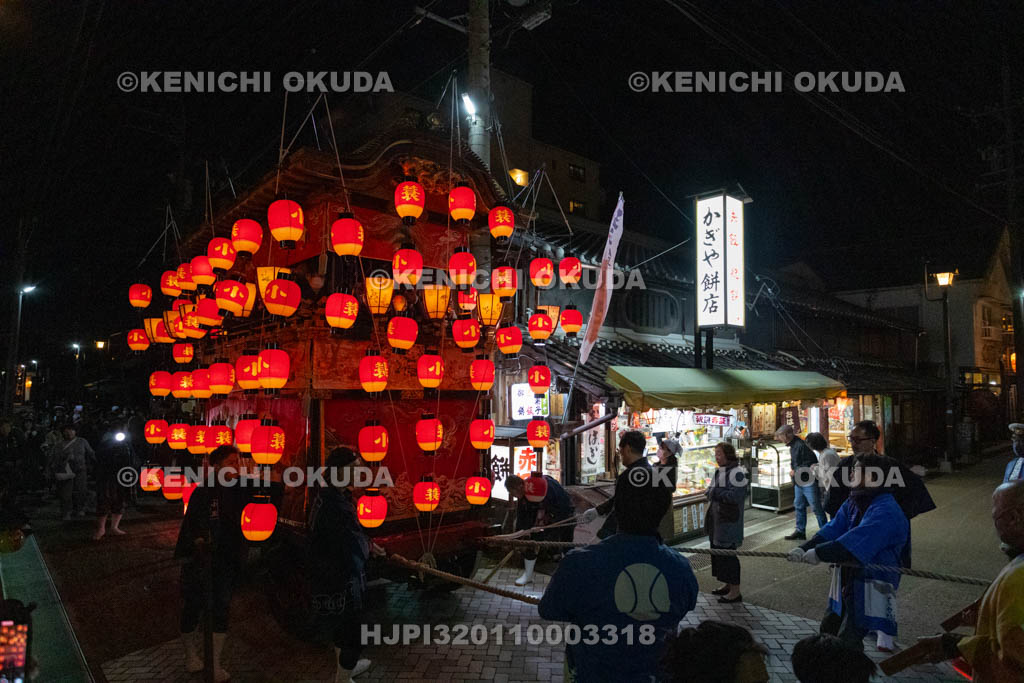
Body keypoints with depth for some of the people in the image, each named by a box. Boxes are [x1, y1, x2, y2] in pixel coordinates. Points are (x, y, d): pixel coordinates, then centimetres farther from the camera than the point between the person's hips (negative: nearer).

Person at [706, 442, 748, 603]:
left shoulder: (736, 472, -15)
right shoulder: (719, 471, 13)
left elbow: (736, 495, -23)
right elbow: (711, 491, 23)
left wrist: (716, 492, -16)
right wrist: (711, 492, 1)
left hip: (729, 522, -9)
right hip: (716, 520, 9)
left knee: (728, 553, -4)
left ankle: (735, 591, 6)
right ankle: (727, 585, 30)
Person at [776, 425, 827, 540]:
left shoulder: (801, 445, -20)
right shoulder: (792, 446, 12)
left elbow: (811, 462, -23)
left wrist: (796, 471, -16)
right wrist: (793, 470, 0)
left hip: (808, 482, -10)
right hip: (798, 482, 10)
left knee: (816, 507, -2)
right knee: (799, 506, 14)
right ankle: (800, 532, 23)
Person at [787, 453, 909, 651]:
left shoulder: (886, 511, -22)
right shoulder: (853, 502, 8)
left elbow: (856, 541, -31)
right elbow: (832, 529, -2)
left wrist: (819, 553, -27)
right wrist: (805, 548, -17)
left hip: (871, 587, -9)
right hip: (848, 580, 9)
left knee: (848, 639, -7)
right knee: (829, 628, 20)